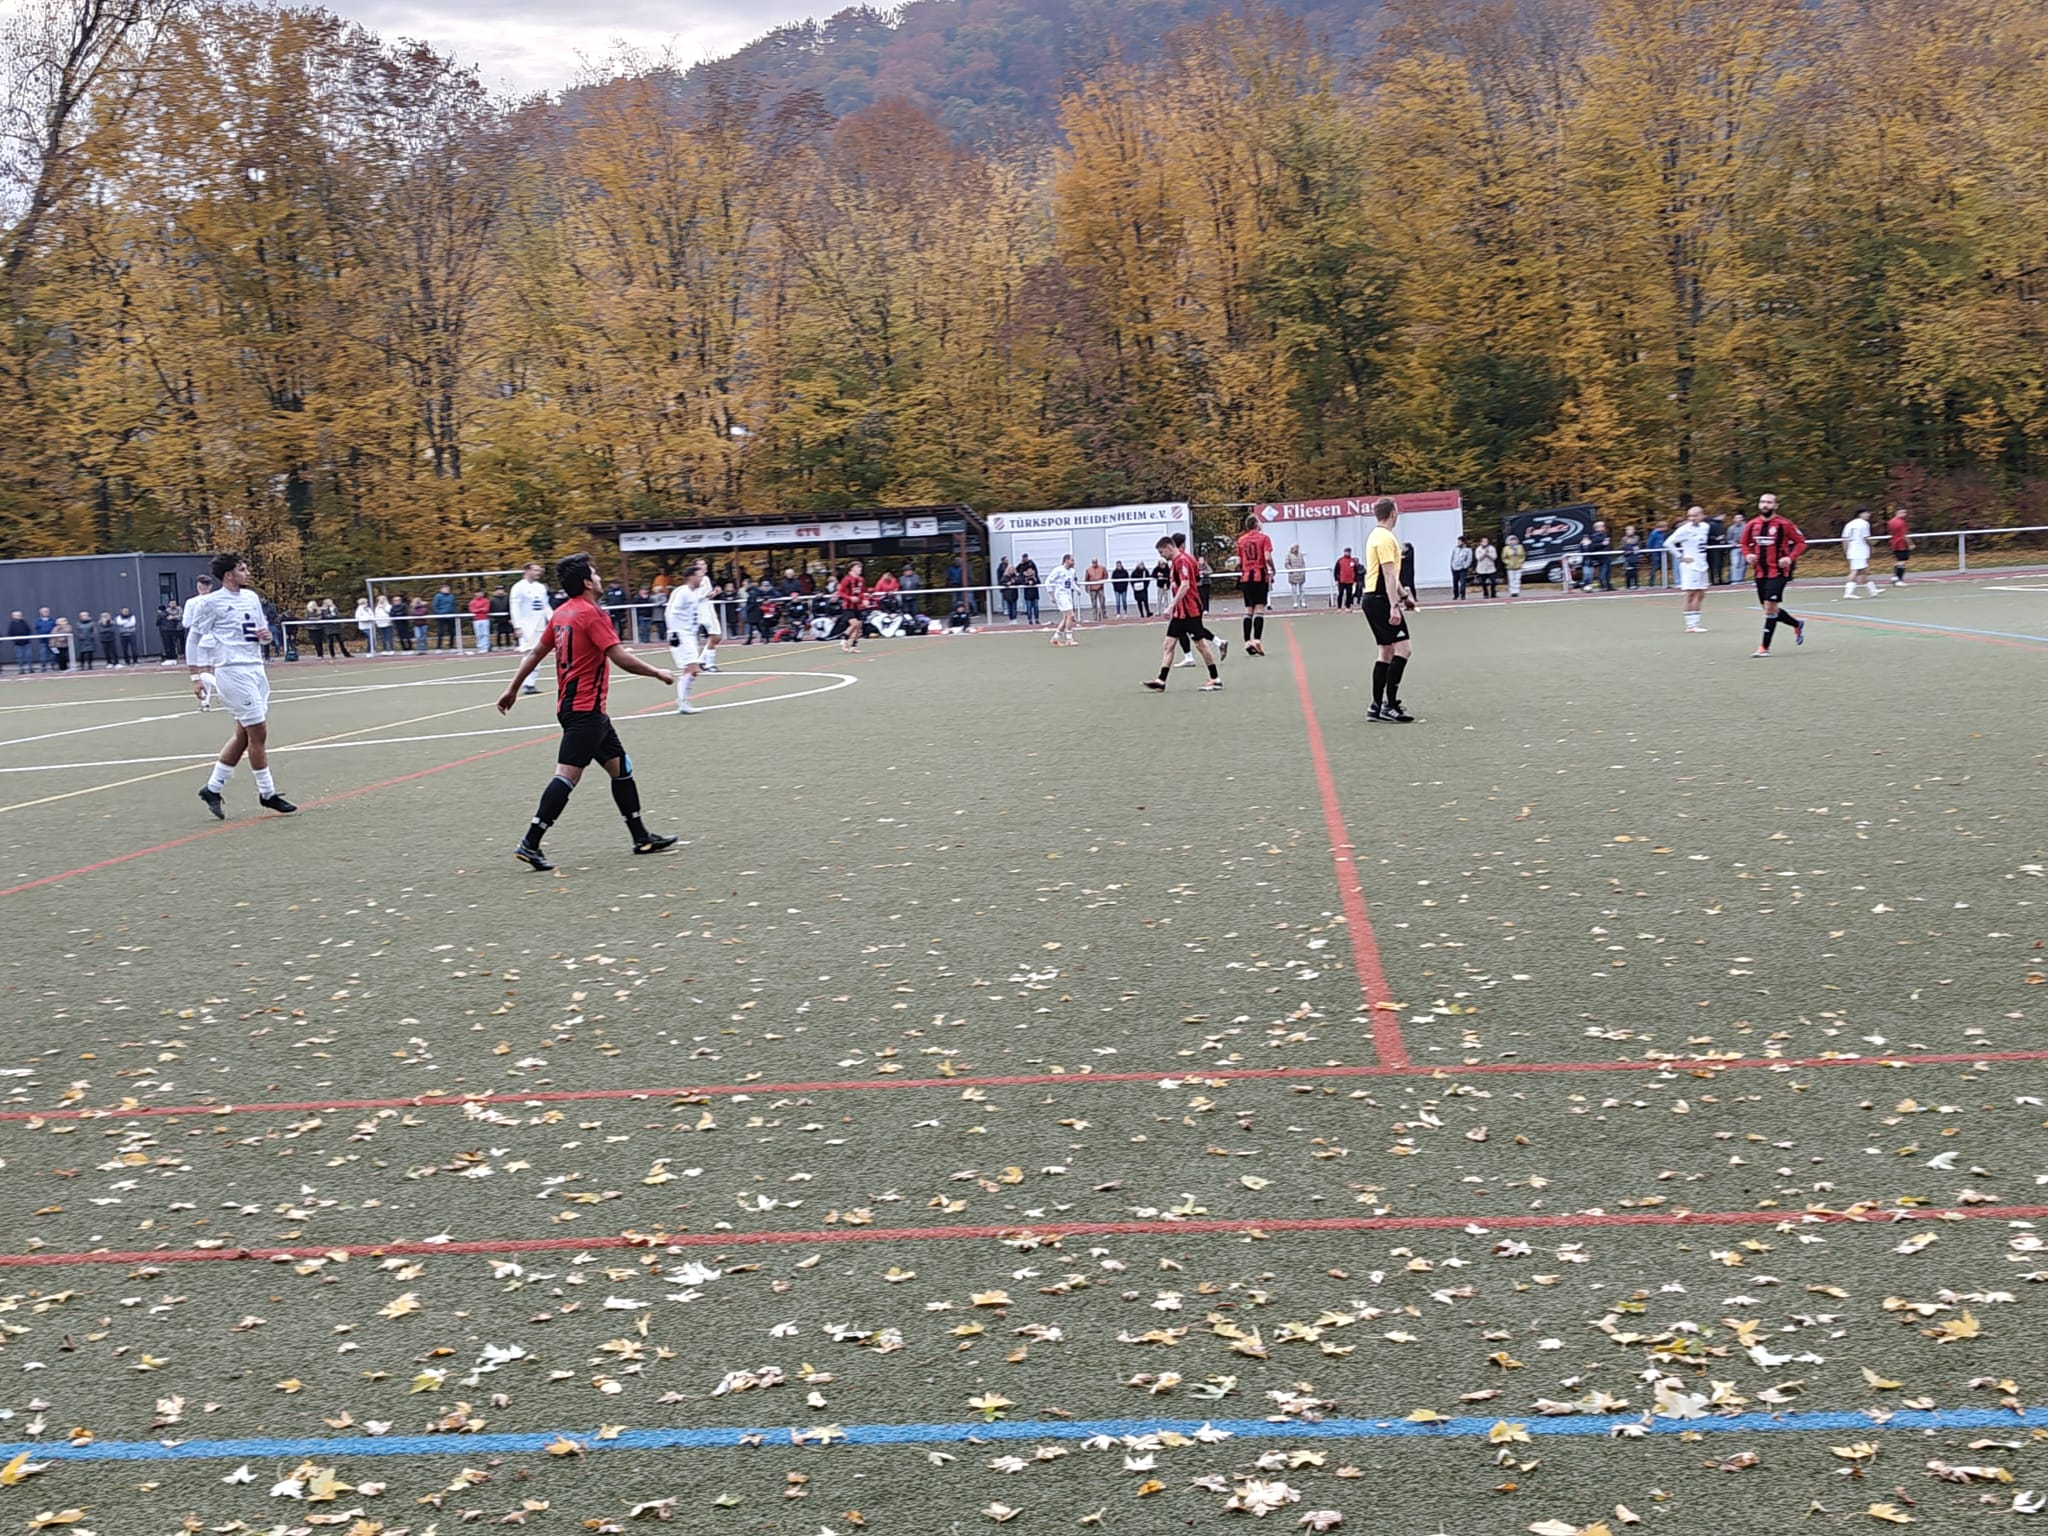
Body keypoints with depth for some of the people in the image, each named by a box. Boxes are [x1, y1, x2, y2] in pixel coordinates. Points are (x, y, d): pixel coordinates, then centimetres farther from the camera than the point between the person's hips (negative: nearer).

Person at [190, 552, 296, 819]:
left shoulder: (251, 597, 13)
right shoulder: (210, 602, -7)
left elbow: (262, 631, 23)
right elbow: (194, 639, -2)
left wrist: (266, 635, -2)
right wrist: (195, 677, -5)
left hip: (256, 670, 8)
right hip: (233, 671, -8)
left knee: (244, 735, 10)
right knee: (258, 733, -6)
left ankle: (212, 788, 20)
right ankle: (267, 793, 4)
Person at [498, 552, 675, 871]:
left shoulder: (561, 614, 11)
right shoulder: (593, 614, -14)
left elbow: (535, 653, 16)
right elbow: (621, 658, -19)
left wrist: (513, 688, 23)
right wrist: (658, 674, -7)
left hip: (571, 705, 10)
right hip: (585, 709, -10)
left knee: (620, 766, 14)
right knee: (568, 773, -11)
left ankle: (642, 838, 19)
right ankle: (530, 844, -13)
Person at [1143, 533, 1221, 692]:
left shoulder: (1182, 560, -15)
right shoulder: (1176, 561, 14)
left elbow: (1185, 585, -26)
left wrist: (1172, 606, -28)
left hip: (1190, 610, -10)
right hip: (1180, 612, 10)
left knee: (1200, 644, -3)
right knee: (1168, 644, 4)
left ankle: (1215, 680, 6)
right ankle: (1161, 681, 2)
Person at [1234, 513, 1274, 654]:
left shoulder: (1241, 540, 6)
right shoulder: (1264, 538, -4)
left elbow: (1238, 562, 7)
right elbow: (1267, 558, -14)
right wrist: (1272, 570, 3)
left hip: (1246, 577, 4)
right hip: (1260, 576, -4)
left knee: (1248, 610, 7)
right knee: (1259, 609, -4)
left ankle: (1247, 642, 3)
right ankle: (1257, 640, -14)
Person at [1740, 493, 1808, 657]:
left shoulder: (1784, 524, -8)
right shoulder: (1752, 525, 5)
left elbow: (1800, 542, -1)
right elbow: (1745, 544, 18)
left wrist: (1790, 558, -15)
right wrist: (1748, 555, -3)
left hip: (1778, 571, -6)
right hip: (1760, 572, 6)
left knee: (1770, 606, -13)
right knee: (1769, 609, 12)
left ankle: (1765, 647, -7)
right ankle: (1797, 624, 39)